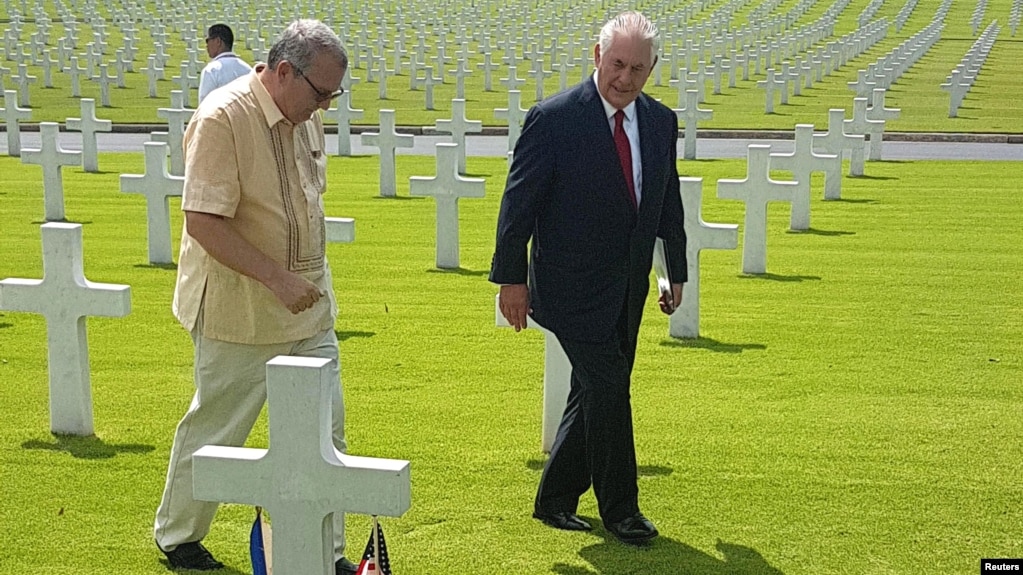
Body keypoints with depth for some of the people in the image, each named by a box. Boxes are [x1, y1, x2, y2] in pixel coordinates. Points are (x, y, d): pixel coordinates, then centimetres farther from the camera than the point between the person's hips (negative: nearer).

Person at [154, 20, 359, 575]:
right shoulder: (222, 118, -19)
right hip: (240, 314, -7)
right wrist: (277, 278, -25)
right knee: (215, 428, 8)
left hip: (307, 306, 7)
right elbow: (203, 222, -24)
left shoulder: (306, 118, 6)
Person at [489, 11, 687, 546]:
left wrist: (676, 273, 17)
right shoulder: (553, 119, -13)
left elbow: (668, 202, 14)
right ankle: (619, 507, 9)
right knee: (609, 384, -9)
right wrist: (512, 278, -10)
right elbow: (519, 201, -10)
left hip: (627, 289, 6)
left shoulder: (661, 122, 4)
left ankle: (554, 500, 28)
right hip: (574, 287, -6)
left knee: (594, 394, 13)